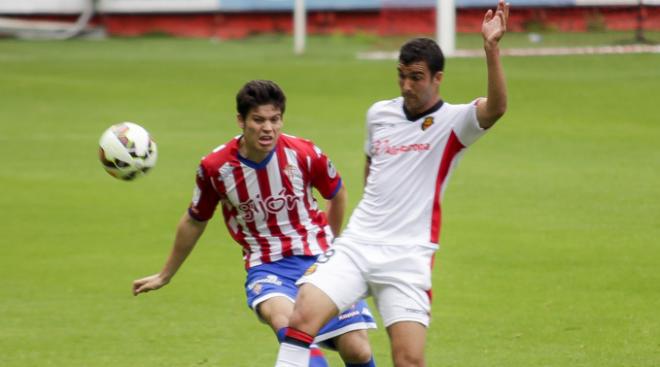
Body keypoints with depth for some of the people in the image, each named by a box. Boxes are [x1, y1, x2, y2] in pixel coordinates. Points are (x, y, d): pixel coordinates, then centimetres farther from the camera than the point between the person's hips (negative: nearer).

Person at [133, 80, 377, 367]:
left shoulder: (304, 154, -10)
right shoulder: (215, 168, -9)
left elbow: (337, 194, 12)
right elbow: (194, 222, 11)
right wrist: (165, 275, 22)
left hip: (317, 257, 1)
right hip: (267, 266, -1)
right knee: (283, 317, -36)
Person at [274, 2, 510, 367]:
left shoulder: (453, 123, -6)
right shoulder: (378, 113, 11)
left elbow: (495, 107, -27)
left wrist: (490, 48, -39)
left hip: (407, 257, -4)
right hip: (356, 244, 4)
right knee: (303, 315, -16)